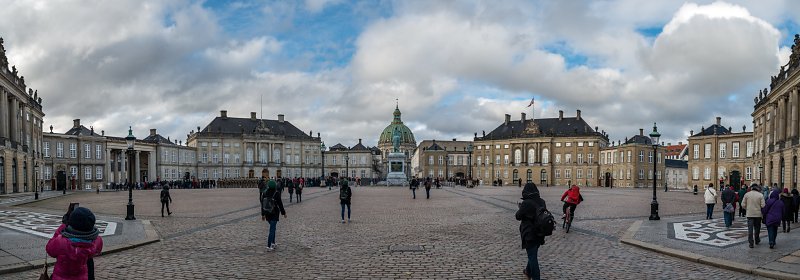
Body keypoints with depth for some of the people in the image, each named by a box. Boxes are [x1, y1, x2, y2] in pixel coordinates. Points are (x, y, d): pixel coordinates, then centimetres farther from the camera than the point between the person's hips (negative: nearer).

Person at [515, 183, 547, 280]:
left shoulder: (526, 203, -22)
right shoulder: (542, 202, -1)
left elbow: (518, 216, -12)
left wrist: (520, 208, 7)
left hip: (529, 234, -7)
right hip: (540, 233, 7)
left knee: (532, 256, 3)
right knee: (533, 254, 24)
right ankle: (528, 272, 44)